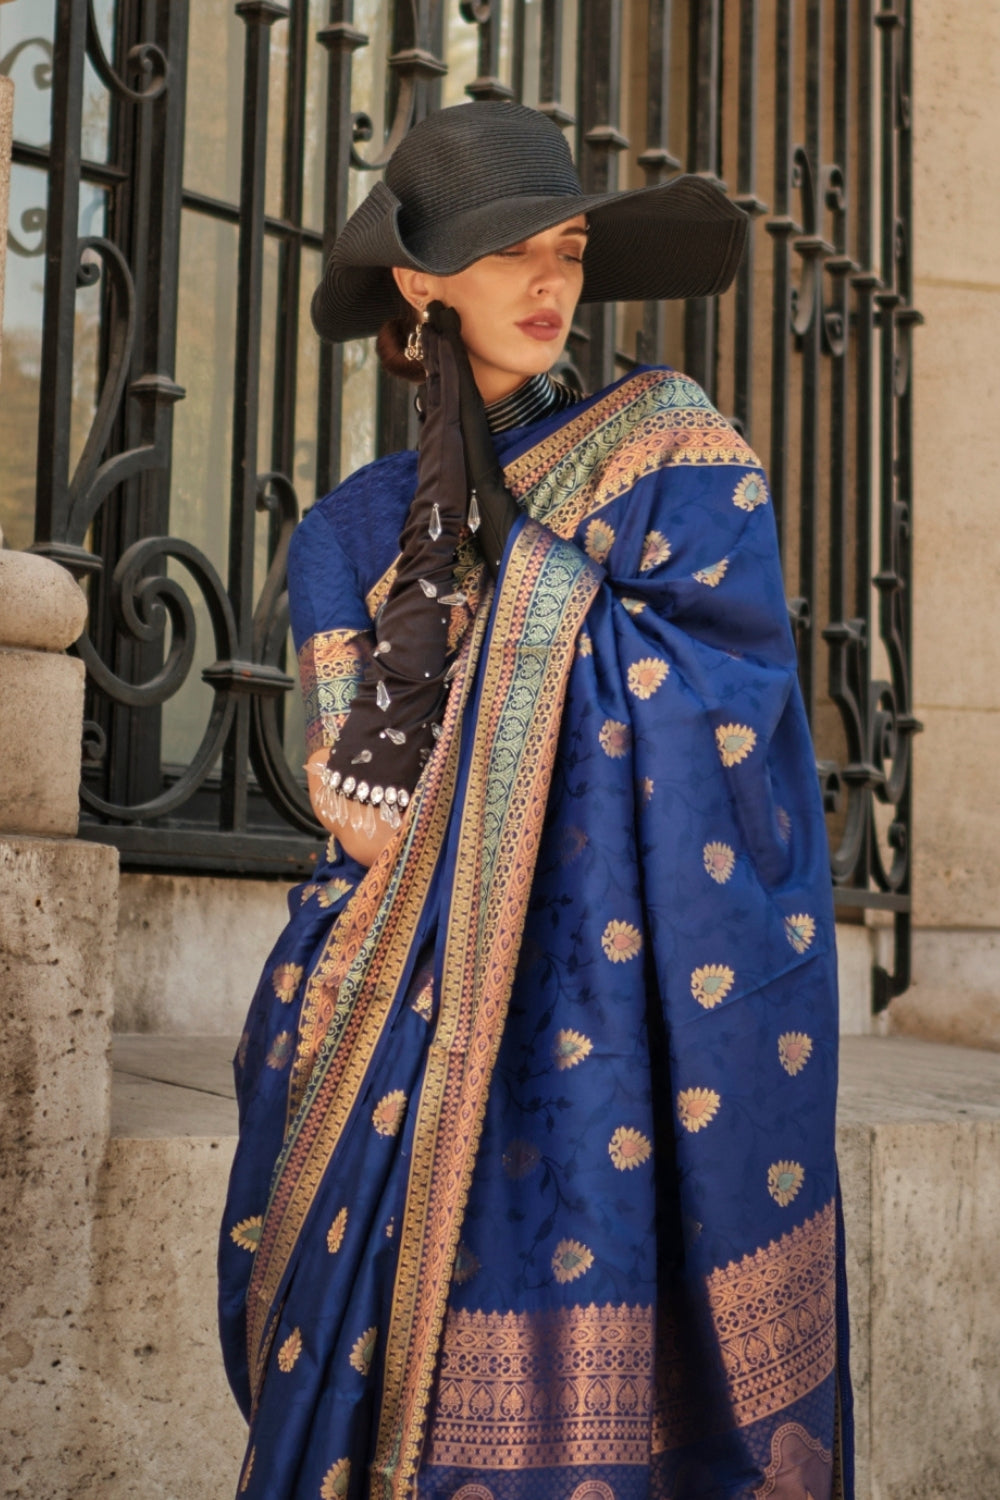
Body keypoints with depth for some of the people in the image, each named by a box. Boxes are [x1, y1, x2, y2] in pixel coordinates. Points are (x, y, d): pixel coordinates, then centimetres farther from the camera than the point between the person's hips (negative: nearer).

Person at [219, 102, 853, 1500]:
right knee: (412, 1369, 1)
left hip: (625, 1005, -3)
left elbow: (710, 718, -8)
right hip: (419, 1009, 3)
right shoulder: (357, 526, 13)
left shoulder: (675, 454, 4)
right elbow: (351, 787, 5)